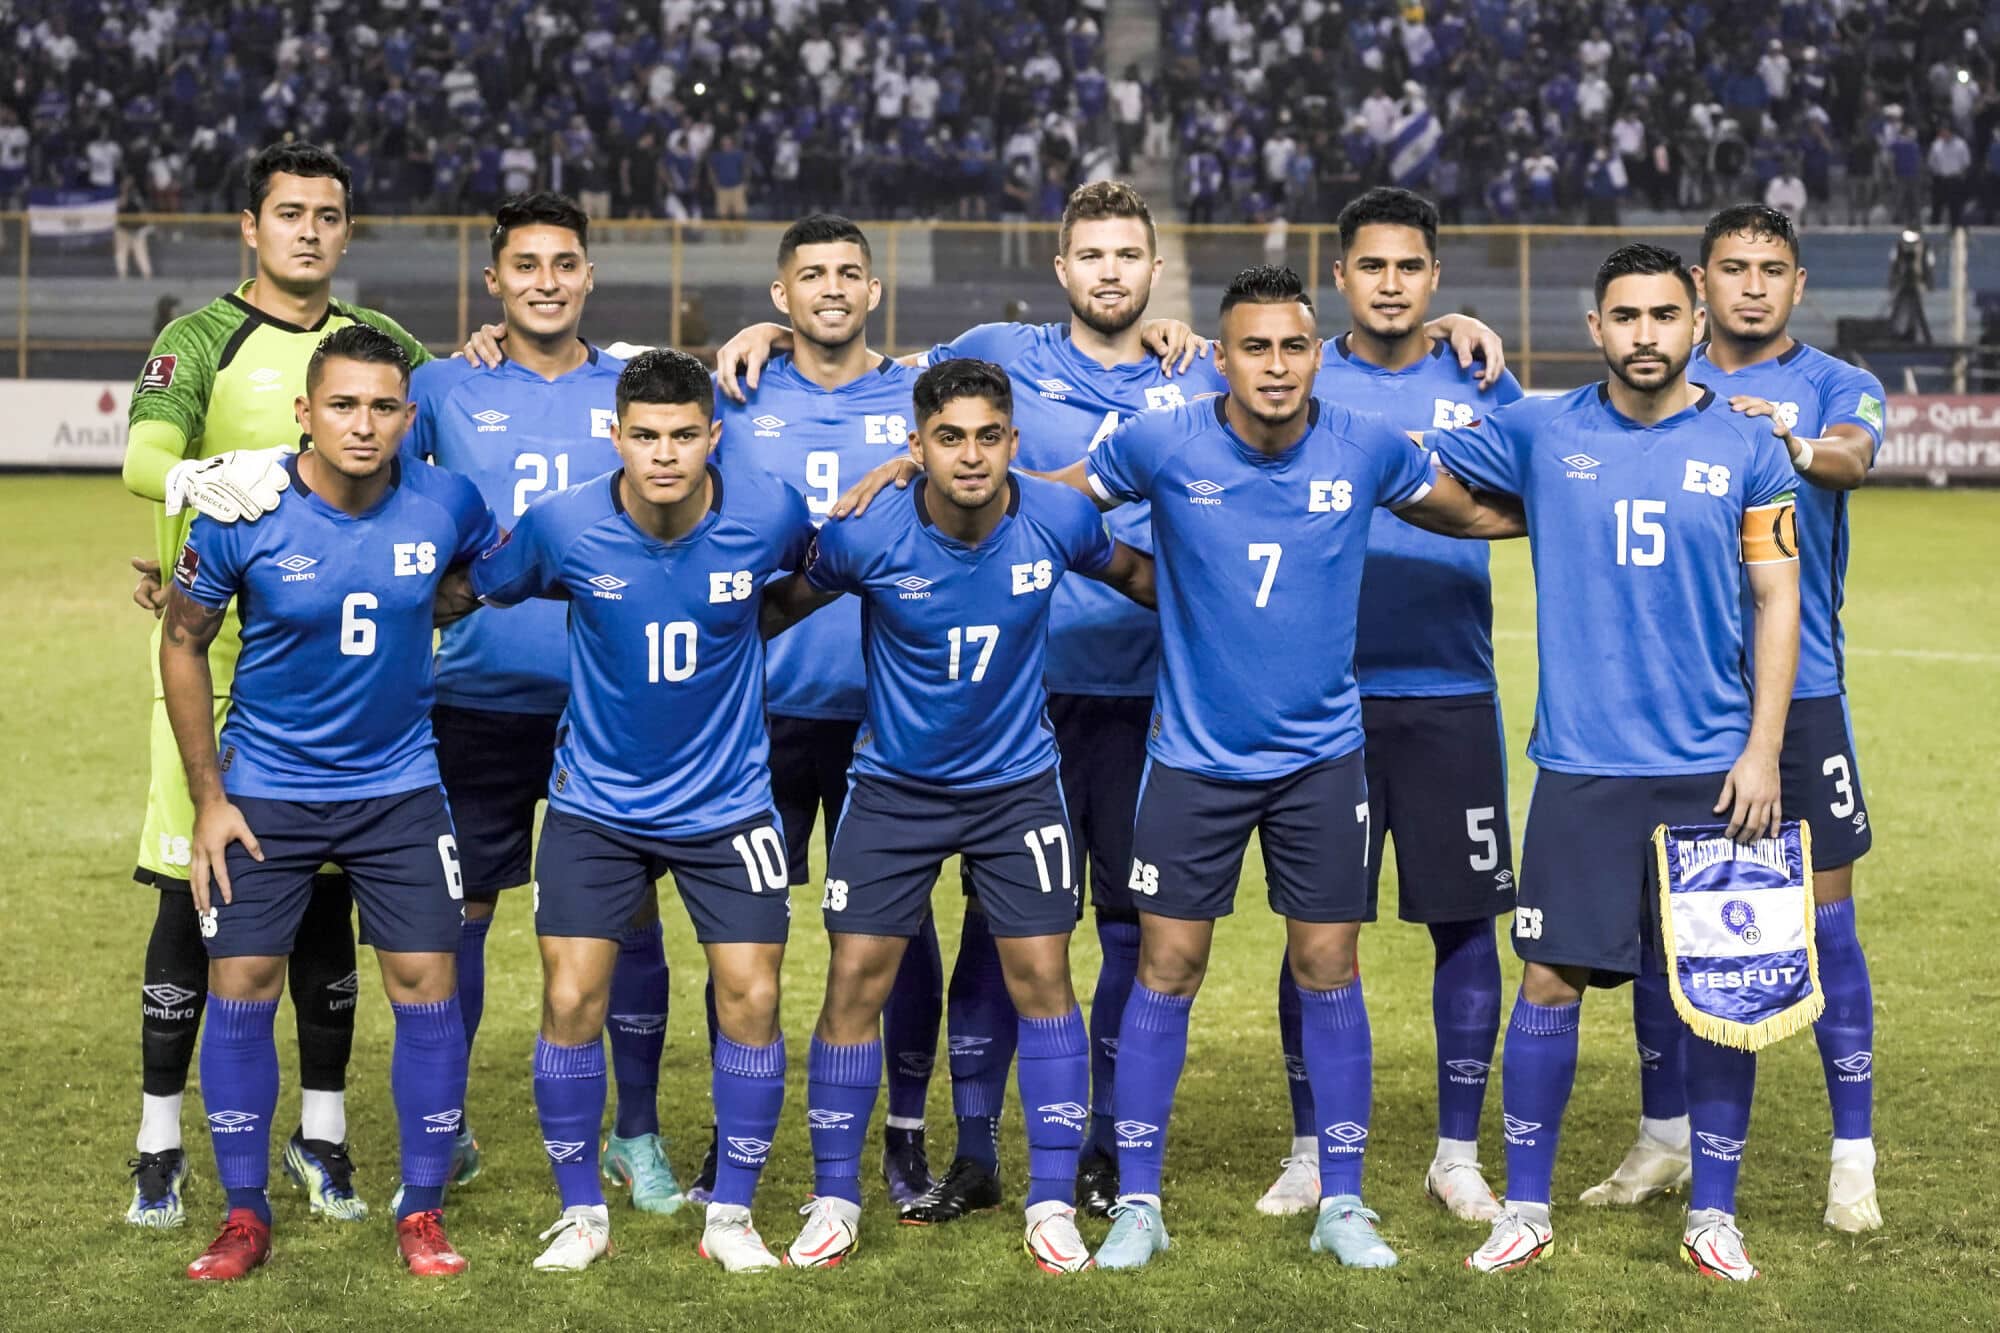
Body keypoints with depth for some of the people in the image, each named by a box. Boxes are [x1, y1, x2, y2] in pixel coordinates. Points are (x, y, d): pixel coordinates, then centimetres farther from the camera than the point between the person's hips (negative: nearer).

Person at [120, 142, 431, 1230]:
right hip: (214, 649, -3)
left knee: (326, 896, 8)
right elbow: (144, 455, -19)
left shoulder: (375, 342, 12)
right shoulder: (202, 339, -2)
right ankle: (160, 1142, 8)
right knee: (192, 894, -2)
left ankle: (321, 1131, 19)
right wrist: (201, 479, -42)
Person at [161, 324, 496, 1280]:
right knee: (240, 993, -2)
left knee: (427, 989, -3)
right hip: (265, 789, -1)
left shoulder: (445, 504, -11)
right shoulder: (242, 516, -16)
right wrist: (207, 798, -4)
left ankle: (422, 1211, 11)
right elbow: (184, 642, -3)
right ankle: (245, 1216, 13)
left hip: (399, 785, 1)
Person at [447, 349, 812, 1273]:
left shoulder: (769, 513, -15)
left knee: (751, 997, -5)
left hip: (727, 804, 0)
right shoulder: (561, 524, -16)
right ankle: (581, 1212, 14)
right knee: (571, 998, -5)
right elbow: (472, 591, 3)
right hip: (596, 804, 0)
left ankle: (732, 1214, 13)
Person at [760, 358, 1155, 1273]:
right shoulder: (866, 537, -20)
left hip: (1016, 785, 1)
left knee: (1041, 981, -3)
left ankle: (1052, 1205, 8)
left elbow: (1138, 577, 7)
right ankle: (834, 1202, 11)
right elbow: (777, 605, -2)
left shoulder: (1058, 521, -15)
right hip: (894, 786, -1)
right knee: (855, 985, -3)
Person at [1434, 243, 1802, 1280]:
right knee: (1550, 982, 1)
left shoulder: (1747, 448, 2)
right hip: (1580, 767, 0)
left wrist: (1763, 748, -4)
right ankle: (1525, 1208, 14)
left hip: (1713, 767, 0)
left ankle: (1713, 1214, 17)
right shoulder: (1538, 434, 2)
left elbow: (1777, 601, 2)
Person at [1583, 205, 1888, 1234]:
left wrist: (1795, 446, -42)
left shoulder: (1830, 384, 2)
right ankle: (1664, 1140, 23)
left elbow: (1854, 457, -19)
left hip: (1797, 690, -3)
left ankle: (1853, 1160, 6)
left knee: (1824, 919, -3)